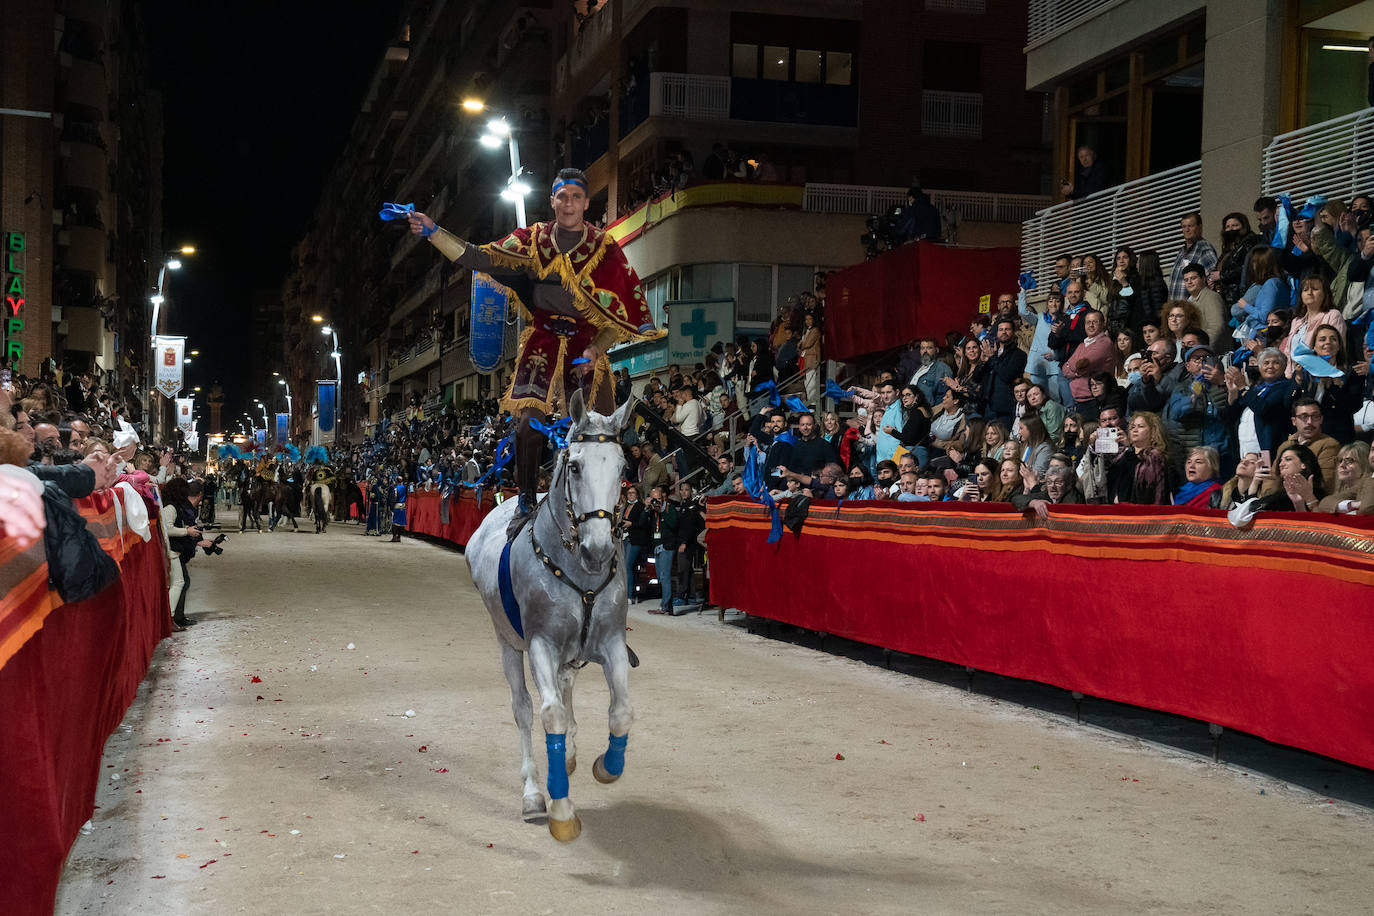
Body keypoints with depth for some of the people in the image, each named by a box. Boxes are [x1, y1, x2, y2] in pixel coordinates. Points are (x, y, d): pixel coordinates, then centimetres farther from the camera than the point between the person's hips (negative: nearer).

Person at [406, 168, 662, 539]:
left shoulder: (605, 250, 0)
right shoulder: (532, 241, 5)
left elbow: (629, 309, -1)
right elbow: (476, 258, -2)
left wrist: (598, 346, -14)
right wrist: (432, 232, -12)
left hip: (588, 344, -1)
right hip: (543, 342, 1)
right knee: (529, 420, -11)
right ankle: (525, 501, 3)